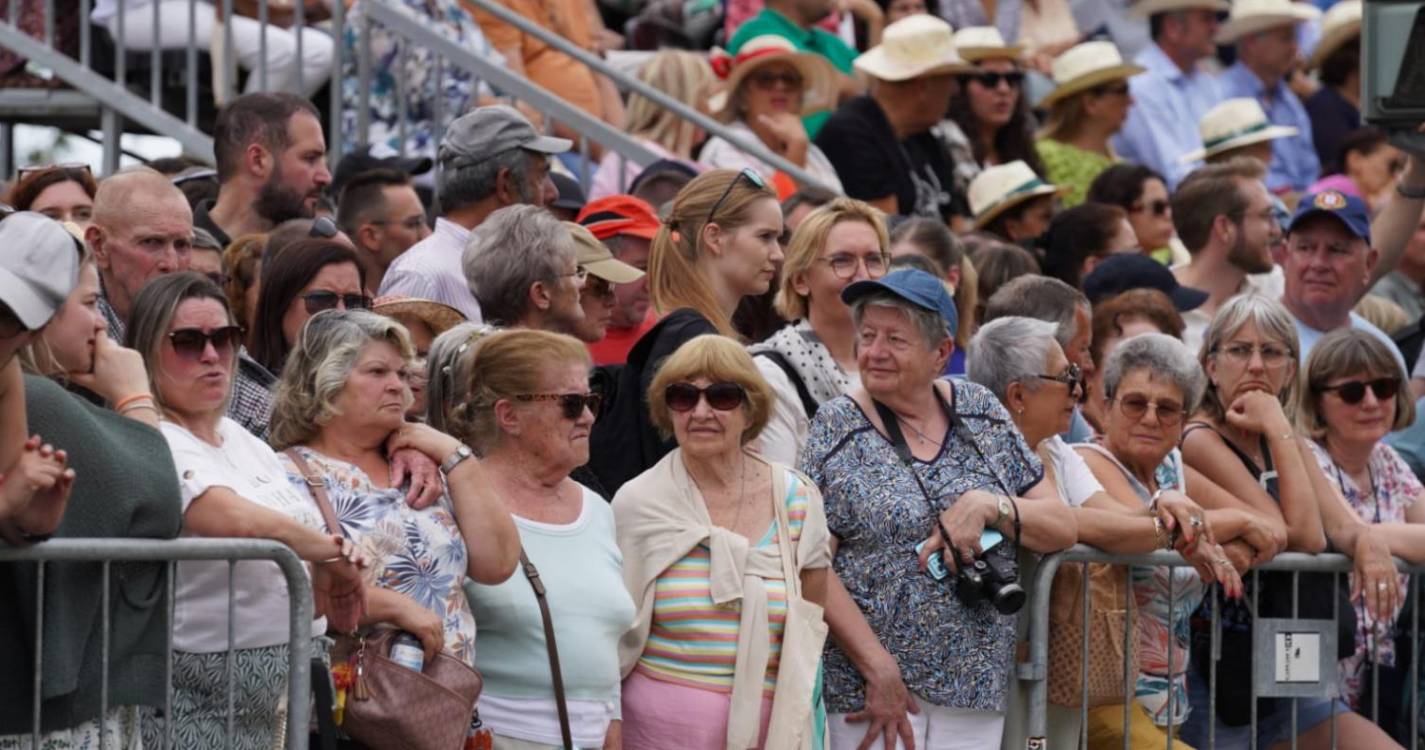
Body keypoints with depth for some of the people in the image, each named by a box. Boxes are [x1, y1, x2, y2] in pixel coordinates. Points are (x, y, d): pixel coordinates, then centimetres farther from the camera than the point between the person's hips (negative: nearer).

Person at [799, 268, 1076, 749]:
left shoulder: (980, 413, 11)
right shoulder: (837, 427, 1)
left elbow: (1062, 529, 10)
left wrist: (987, 506, -10)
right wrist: (879, 671, -15)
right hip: (867, 692, -3)